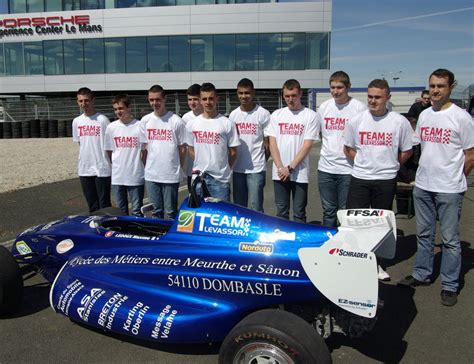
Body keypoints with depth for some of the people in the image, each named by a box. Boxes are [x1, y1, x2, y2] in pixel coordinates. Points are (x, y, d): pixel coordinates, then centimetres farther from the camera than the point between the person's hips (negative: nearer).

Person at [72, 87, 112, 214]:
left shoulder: (102, 120, -7)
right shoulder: (76, 121, 8)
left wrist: (113, 164, -7)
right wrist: (84, 159, 14)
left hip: (102, 169, -5)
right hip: (84, 170, 5)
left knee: (104, 205, 1)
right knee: (92, 206, 14)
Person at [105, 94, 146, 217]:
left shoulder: (140, 126, -7)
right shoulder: (111, 127, 3)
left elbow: (145, 151, -1)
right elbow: (109, 151, 10)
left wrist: (141, 168, -1)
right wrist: (117, 166, 5)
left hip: (136, 176, -3)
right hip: (117, 177, 3)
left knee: (137, 211, 6)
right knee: (121, 211, 14)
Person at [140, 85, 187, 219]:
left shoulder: (176, 121, -7)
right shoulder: (145, 120, 5)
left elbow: (182, 148, -1)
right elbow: (145, 146, 12)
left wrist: (178, 167, 4)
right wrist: (148, 165, 9)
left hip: (171, 175, -4)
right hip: (151, 174, 4)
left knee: (170, 212, 4)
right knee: (156, 211, 15)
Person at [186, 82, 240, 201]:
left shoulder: (227, 124, -4)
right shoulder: (191, 124, 6)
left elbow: (233, 152, 1)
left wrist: (224, 169, 2)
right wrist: (199, 166, 10)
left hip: (220, 178, -3)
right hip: (199, 177, 3)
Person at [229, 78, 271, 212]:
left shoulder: (263, 114, -6)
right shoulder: (233, 115, 8)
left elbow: (267, 142, -2)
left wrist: (260, 161, 2)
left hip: (256, 169, -5)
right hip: (238, 168, 5)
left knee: (256, 208, -3)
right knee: (238, 206, 14)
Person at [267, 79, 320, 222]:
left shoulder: (311, 116, -2)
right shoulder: (276, 115, 9)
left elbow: (307, 146, -7)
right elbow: (272, 143, 4)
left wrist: (290, 168, -11)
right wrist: (280, 167, -7)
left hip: (300, 173, -3)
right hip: (279, 173, 3)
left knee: (299, 213, 4)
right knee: (281, 212, 11)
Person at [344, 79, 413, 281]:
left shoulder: (400, 122, -3)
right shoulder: (357, 120, 1)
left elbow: (407, 151, 7)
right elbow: (348, 148, 12)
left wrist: (388, 165, 3)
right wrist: (363, 162, 5)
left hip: (386, 180, -1)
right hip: (359, 179, 1)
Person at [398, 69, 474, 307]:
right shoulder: (424, 115, 8)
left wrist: (454, 179, 3)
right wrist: (426, 173, 13)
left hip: (449, 190, -5)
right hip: (422, 186, 6)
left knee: (450, 239, 3)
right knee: (424, 234, 16)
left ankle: (449, 285, 16)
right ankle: (421, 274, 31)